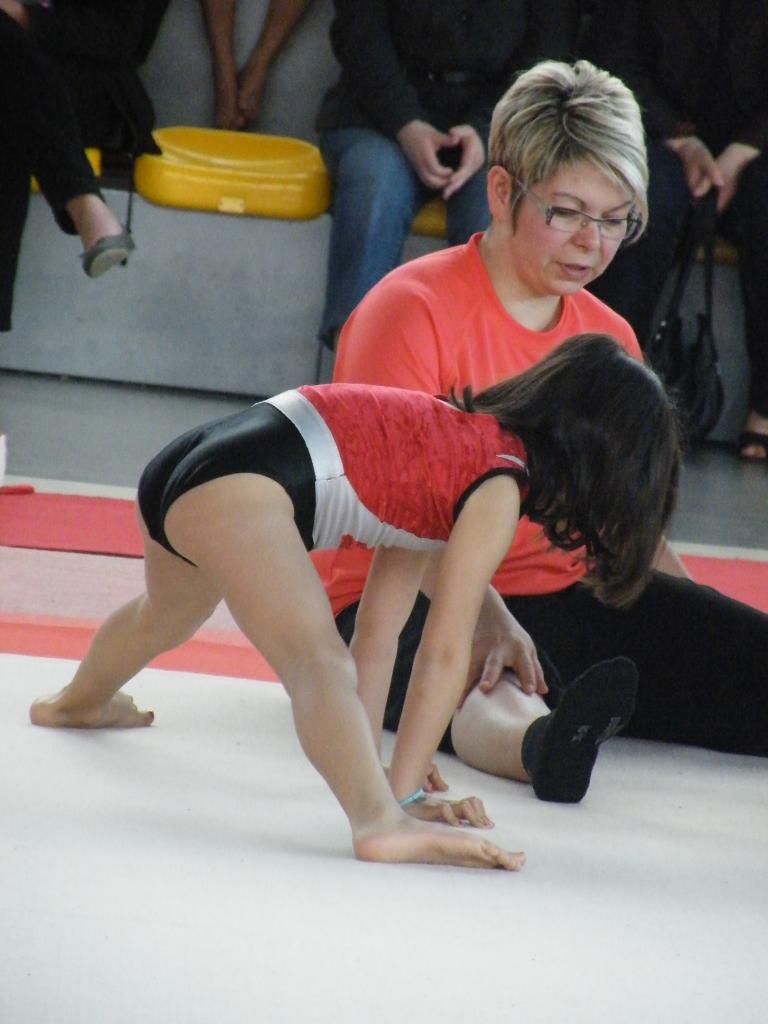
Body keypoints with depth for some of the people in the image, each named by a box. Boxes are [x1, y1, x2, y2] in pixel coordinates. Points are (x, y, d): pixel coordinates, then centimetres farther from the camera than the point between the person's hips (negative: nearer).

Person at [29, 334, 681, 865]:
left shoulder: (460, 439, 21)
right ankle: (382, 820, -56)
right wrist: (404, 792, -9)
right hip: (241, 486, -11)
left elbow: (378, 628, 24)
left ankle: (80, 700, 71)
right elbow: (444, 652, -9)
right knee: (318, 661, -29)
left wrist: (370, 763, 24)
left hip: (181, 464, 11)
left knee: (163, 620, 40)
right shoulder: (501, 486, -3)